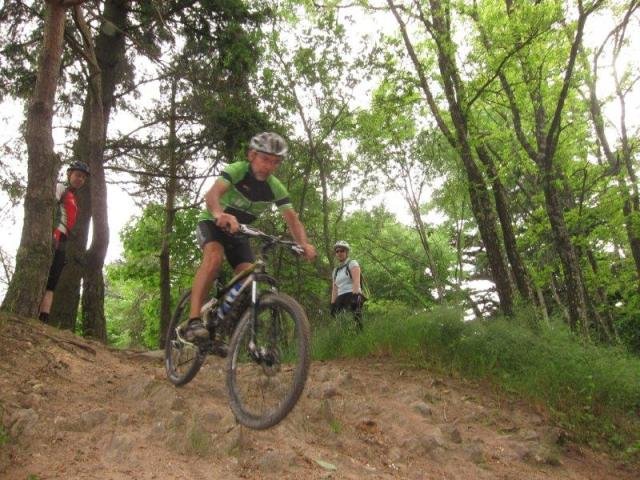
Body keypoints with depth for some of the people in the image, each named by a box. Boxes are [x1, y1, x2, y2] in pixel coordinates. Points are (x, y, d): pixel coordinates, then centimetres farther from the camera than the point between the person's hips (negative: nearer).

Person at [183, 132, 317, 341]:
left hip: (239, 232, 5)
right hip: (212, 223, -5)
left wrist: (304, 244, -37)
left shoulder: (276, 188, -11)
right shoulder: (237, 170, -24)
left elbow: (293, 219, -16)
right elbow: (212, 194, -40)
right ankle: (194, 320, -37)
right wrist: (220, 214, -64)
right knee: (214, 256, -34)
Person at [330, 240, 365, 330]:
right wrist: (333, 304, 8)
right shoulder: (336, 270, 23)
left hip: (353, 296, -6)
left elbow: (356, 281, -10)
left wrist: (355, 295, -24)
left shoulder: (352, 263, 5)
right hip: (341, 299, 6)